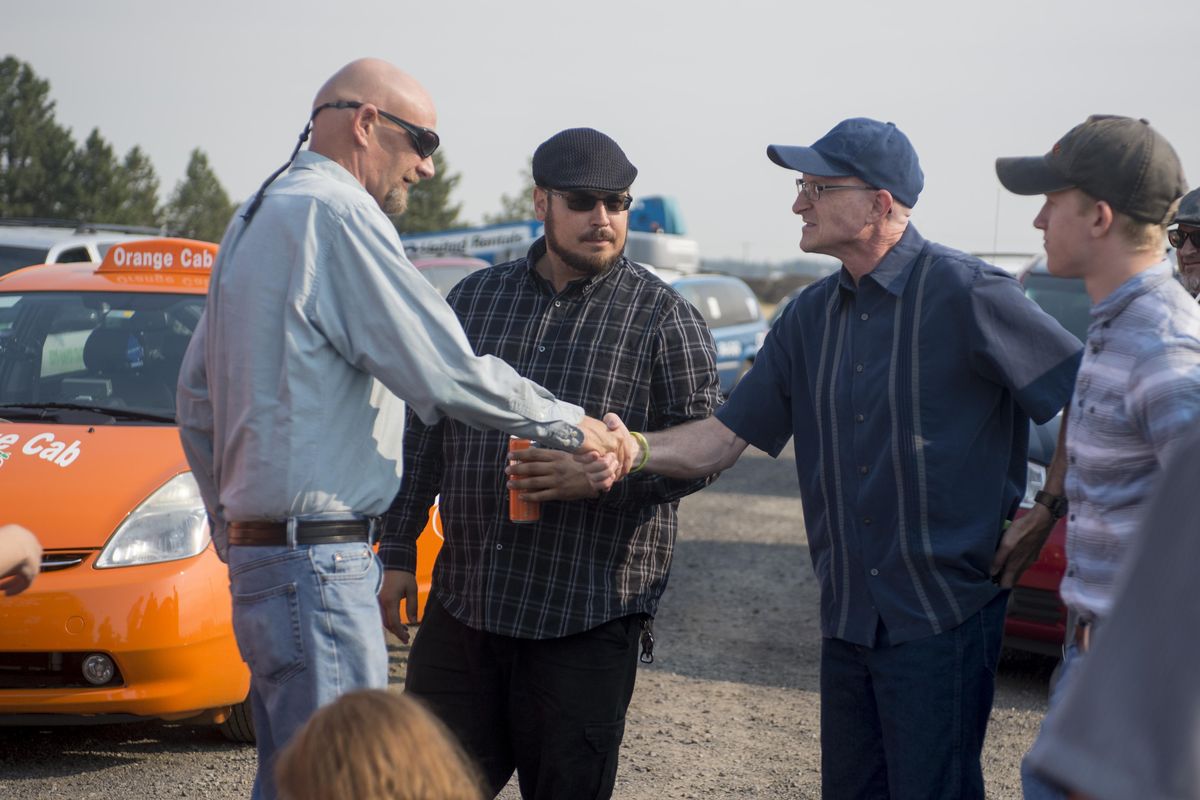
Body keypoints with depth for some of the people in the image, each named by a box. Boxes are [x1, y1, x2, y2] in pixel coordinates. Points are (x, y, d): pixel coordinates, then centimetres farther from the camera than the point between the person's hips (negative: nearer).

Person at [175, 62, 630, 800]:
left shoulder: (255, 220, 18)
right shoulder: (336, 215, -13)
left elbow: (197, 399, 23)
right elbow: (446, 372, -18)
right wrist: (569, 426, -6)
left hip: (258, 546, 10)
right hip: (319, 562, -10)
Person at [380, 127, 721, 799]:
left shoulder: (665, 318, 0)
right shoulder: (476, 298, 12)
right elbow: (426, 433, 16)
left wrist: (599, 475, -19)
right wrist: (398, 552, 13)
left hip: (589, 619, -3)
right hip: (464, 600, 4)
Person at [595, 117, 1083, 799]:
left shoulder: (964, 294, -13)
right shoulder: (811, 317, 10)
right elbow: (725, 438, 8)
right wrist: (637, 449, -9)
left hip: (943, 615, -7)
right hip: (848, 616, 7)